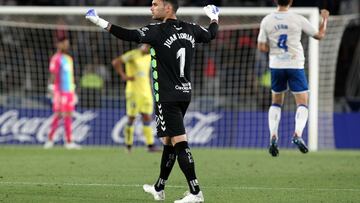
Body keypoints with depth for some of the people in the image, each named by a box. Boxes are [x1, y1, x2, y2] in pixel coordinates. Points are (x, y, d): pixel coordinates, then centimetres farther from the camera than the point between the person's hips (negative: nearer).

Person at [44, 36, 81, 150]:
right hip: (60, 92, -8)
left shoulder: (68, 59, 18)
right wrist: (54, 92, -18)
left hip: (69, 92, 8)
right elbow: (53, 76, -12)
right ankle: (50, 139, 0)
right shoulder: (56, 58, -8)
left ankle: (69, 142, 4)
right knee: (58, 115, -7)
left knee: (68, 116, 4)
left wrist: (73, 92, 21)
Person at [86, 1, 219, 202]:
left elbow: (133, 36, -27)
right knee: (168, 142, 18)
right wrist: (214, 17, 47)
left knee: (179, 143, -10)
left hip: (167, 97, -8)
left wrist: (102, 23, -27)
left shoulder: (159, 31, -15)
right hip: (185, 94, 8)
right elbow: (211, 34, 25)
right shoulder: (190, 29, 7)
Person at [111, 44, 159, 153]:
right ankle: (128, 144, 9)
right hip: (133, 91, -6)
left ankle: (150, 145, -4)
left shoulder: (149, 57, 12)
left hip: (146, 92, 6)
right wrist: (124, 76, -14)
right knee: (131, 118, -1)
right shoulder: (133, 54, -10)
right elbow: (115, 62, -15)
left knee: (147, 117, 0)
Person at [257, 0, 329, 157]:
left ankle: (273, 137, 5)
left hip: (276, 66, 3)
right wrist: (324, 19, 20)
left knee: (276, 102, 19)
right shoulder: (298, 20, -7)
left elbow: (262, 47, -2)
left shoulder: (267, 21, -2)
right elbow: (319, 35, 3)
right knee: (302, 103, 2)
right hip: (295, 65, -3)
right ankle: (298, 134, -21)